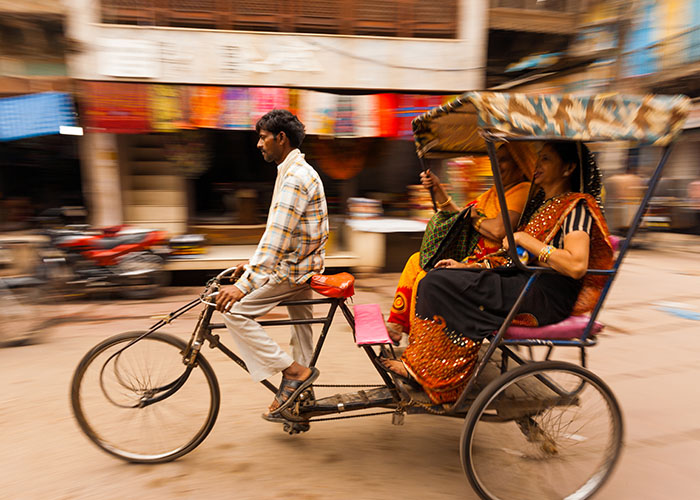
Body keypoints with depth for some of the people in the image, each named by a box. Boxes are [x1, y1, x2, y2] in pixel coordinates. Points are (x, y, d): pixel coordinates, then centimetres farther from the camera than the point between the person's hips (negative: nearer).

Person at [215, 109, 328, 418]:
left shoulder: (294, 177, -20)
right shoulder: (300, 171, 14)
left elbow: (277, 236, -29)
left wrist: (245, 284, -31)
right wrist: (254, 264, 15)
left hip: (293, 268, -11)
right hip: (303, 264, 11)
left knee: (234, 311, -10)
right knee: (300, 322, 18)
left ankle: (293, 371, -4)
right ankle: (300, 398, 35)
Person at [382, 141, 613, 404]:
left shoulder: (577, 207, -7)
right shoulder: (546, 205, 21)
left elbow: (576, 266, -22)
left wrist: (524, 239, -15)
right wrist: (467, 266, 11)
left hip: (546, 297, -9)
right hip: (525, 283, 9)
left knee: (437, 283, -18)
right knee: (440, 275, -3)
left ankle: (423, 370, -3)